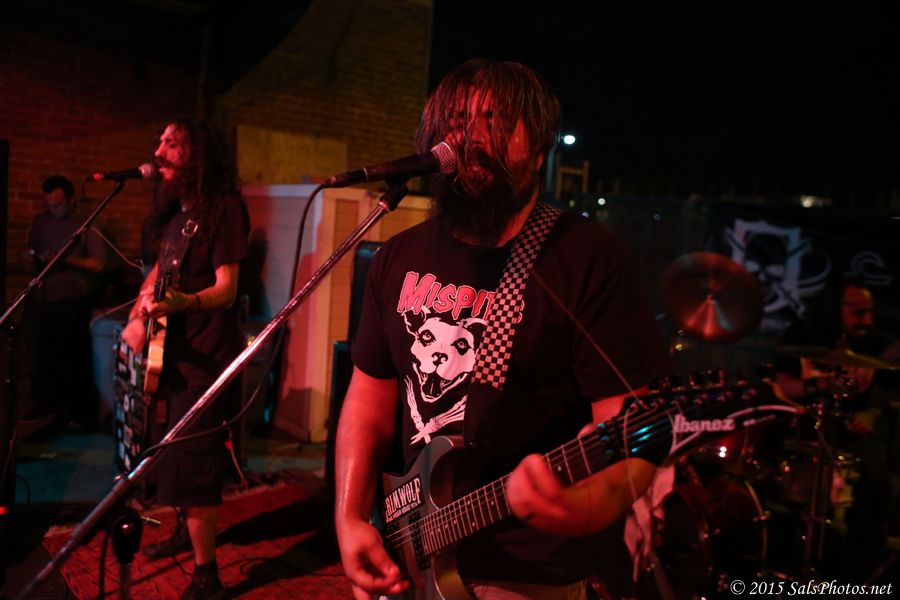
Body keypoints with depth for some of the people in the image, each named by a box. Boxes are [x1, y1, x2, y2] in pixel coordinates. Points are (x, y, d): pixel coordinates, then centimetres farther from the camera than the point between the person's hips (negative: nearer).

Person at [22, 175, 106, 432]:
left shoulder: (87, 223, -4)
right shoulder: (40, 220, 12)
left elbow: (97, 264, -9)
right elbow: (32, 250, 23)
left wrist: (66, 260, -20)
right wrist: (31, 258, 1)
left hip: (71, 300, -5)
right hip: (40, 297, 5)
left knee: (74, 358, 0)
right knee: (41, 354, 7)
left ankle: (82, 414, 10)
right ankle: (44, 407, 21)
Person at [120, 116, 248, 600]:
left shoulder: (223, 209, -14)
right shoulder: (175, 210, 11)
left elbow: (226, 290, -21)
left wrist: (183, 302, -41)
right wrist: (138, 315, 9)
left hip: (205, 359, -9)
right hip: (172, 353, 9)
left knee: (187, 464, -8)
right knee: (171, 455, 20)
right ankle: (186, 531, 41)